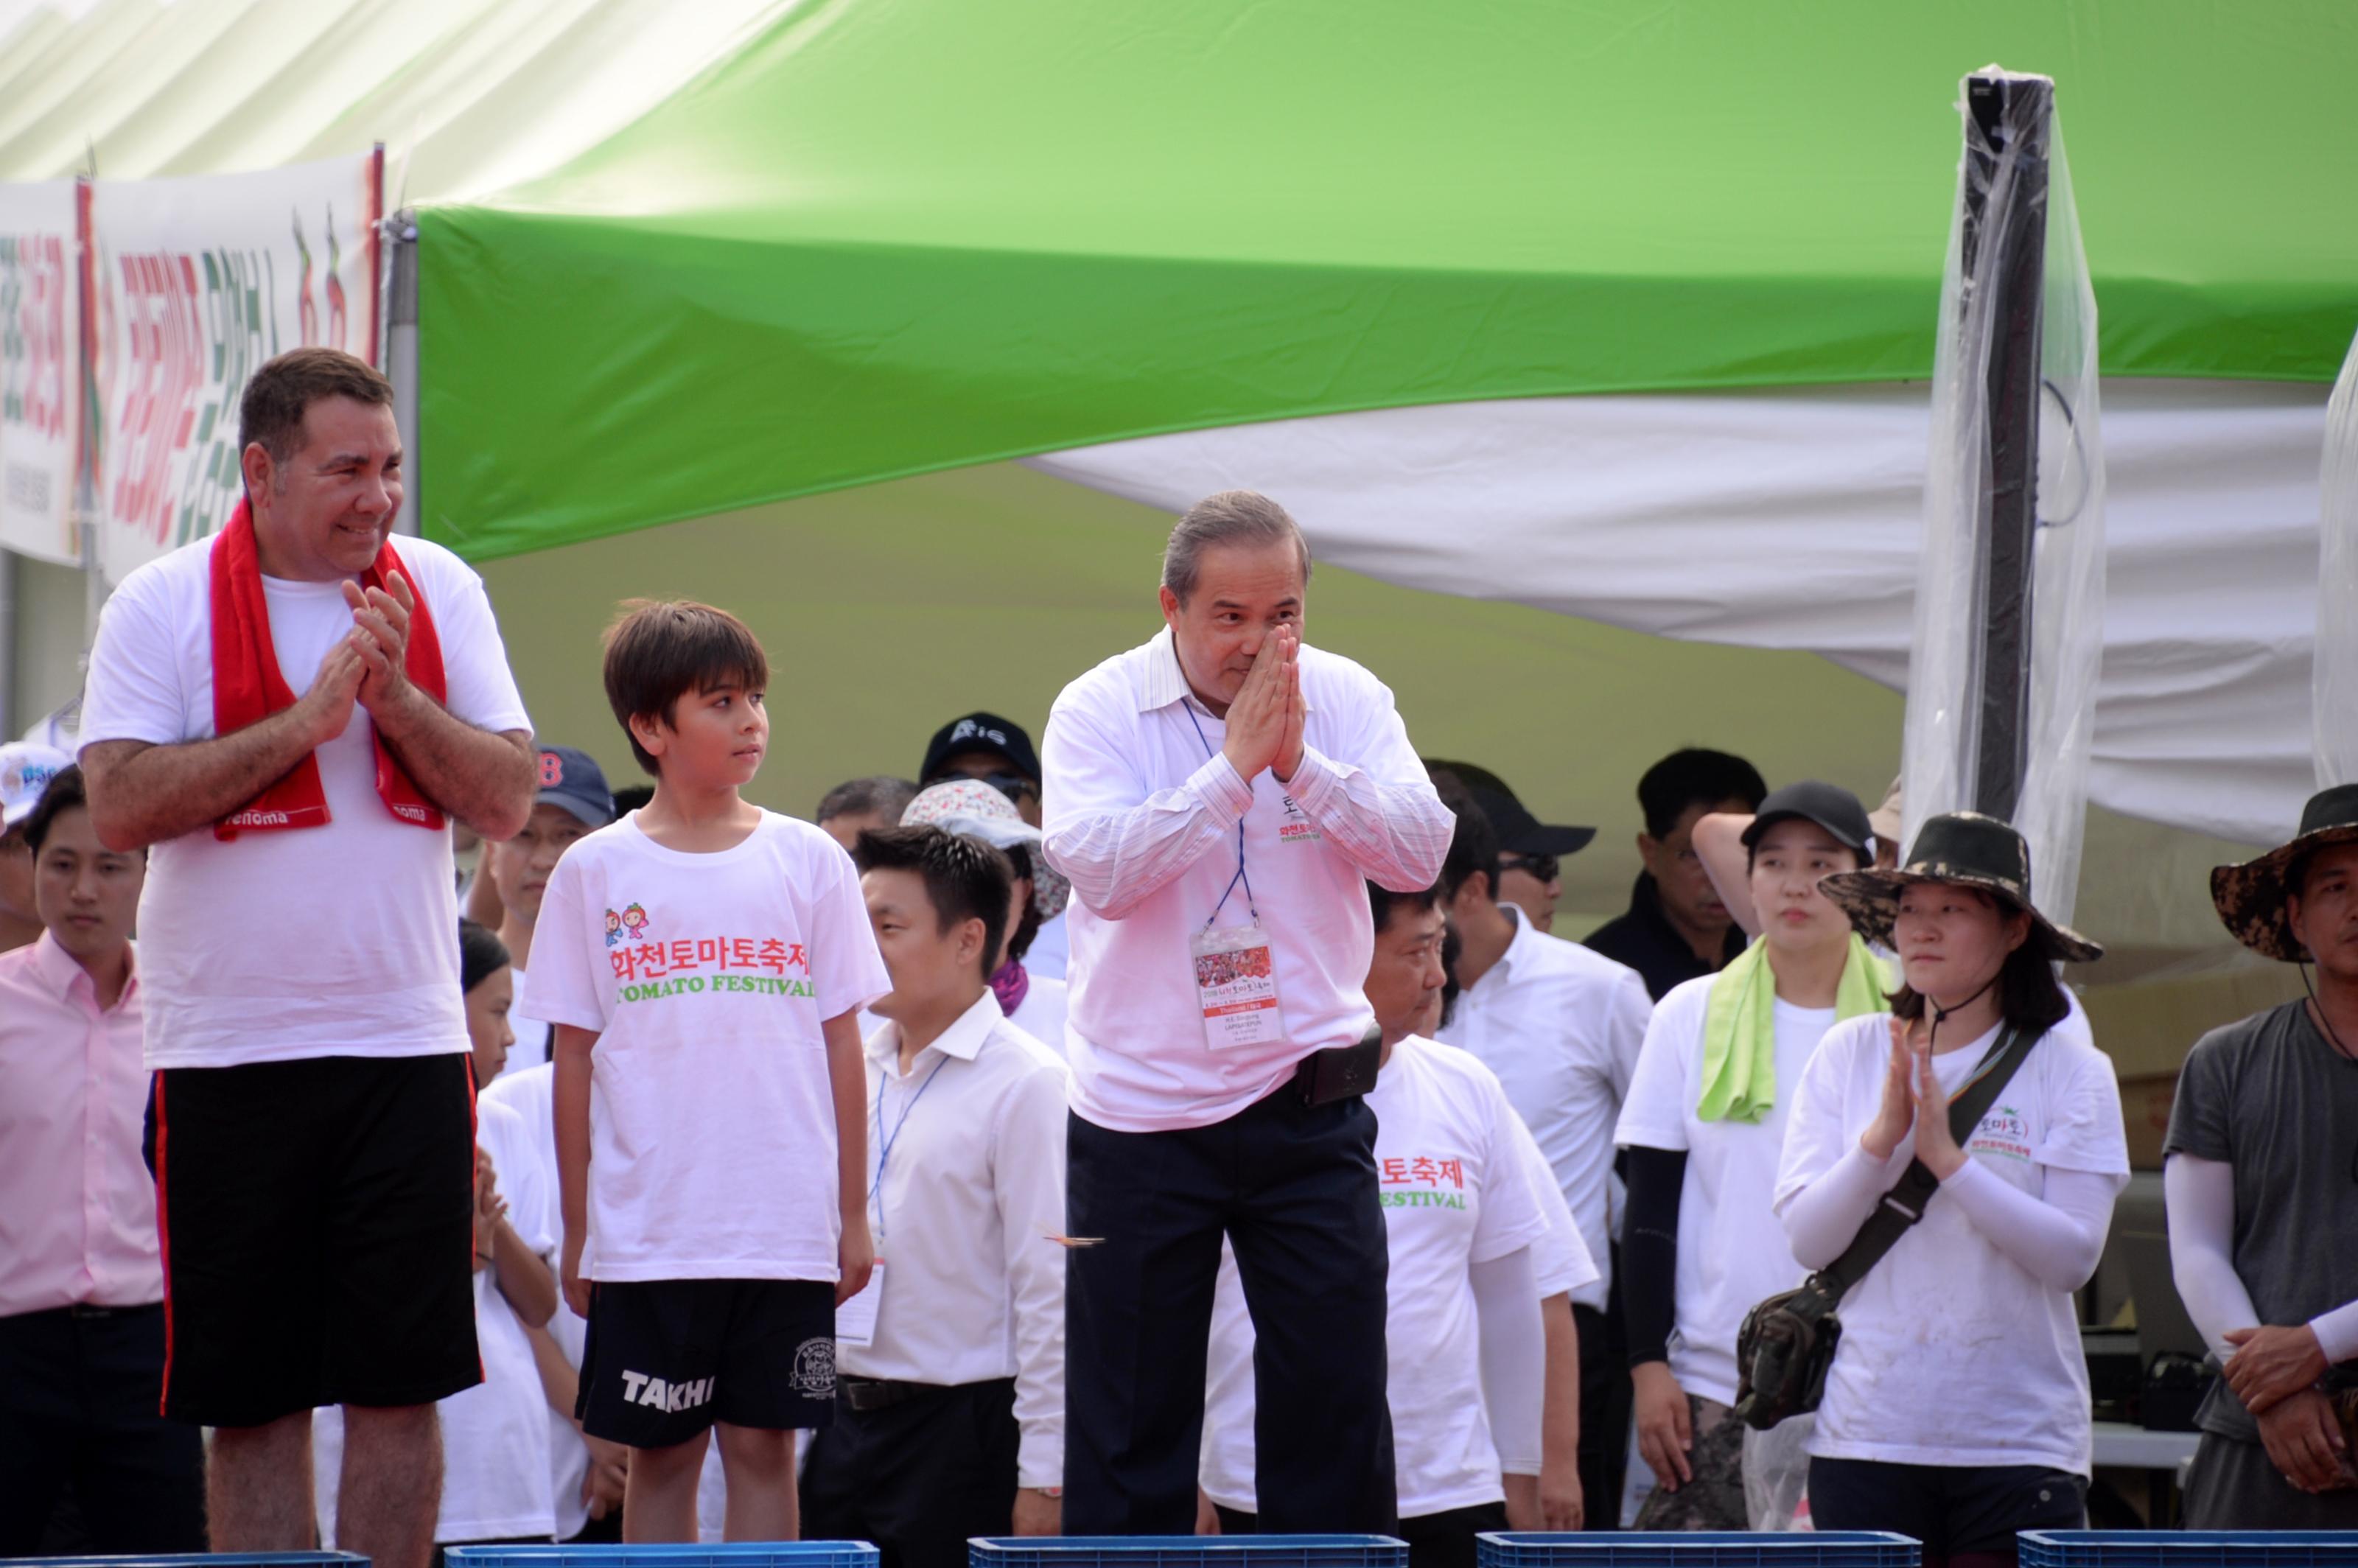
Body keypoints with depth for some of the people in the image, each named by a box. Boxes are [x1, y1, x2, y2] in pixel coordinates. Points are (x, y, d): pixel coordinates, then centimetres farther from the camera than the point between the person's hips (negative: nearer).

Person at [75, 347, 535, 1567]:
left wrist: (394, 695, -12)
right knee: (252, 1395, 2)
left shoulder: (439, 591, 7)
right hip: (228, 1055, -2)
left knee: (403, 1383, 0)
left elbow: (506, 800, 3)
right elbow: (120, 805, -13)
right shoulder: (165, 606, -2)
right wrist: (304, 720, -16)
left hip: (405, 1052, 2)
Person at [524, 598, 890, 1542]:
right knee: (660, 1451, 4)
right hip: (644, 1231, 0)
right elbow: (575, 1059, 5)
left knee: (763, 1446, 2)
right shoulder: (596, 873, 2)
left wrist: (852, 1215, 5)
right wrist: (577, 1231, 3)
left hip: (786, 1229, 1)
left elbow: (840, 1044, 7)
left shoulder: (809, 863, 5)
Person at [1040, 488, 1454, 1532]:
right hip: (1141, 1114, -2)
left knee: (1337, 1395, 2)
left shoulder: (1345, 701, 3)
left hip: (1307, 1103, 2)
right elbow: (1100, 867, -18)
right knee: (1129, 1415, 3)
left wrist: (1302, 761, -19)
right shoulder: (1099, 711, -4)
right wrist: (1232, 762, -21)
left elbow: (1418, 855, -7)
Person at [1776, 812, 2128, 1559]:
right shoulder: (1848, 1054, 5)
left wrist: (1948, 1157, -15)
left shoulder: (2067, 1069, -1)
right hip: (1869, 1433, 2)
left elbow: (2074, 1256, -8)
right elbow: (1807, 1239, 1)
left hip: (2019, 1436, -2)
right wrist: (1883, 1136, -13)